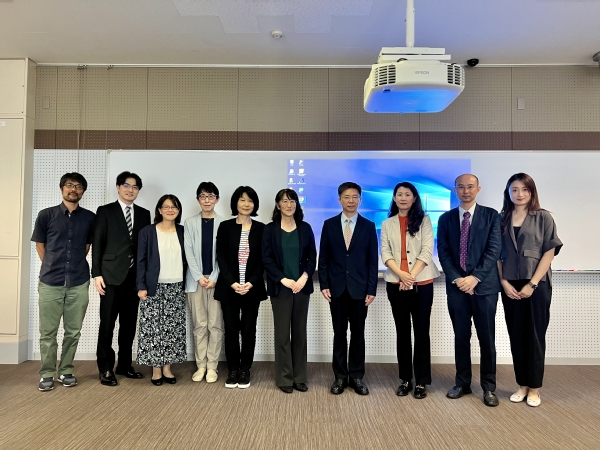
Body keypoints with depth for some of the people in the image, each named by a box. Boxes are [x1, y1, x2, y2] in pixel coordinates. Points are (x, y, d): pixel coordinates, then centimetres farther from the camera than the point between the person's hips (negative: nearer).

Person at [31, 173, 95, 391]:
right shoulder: (46, 215, 1)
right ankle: (47, 374, 18)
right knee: (48, 332, 4)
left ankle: (66, 371, 22)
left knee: (73, 331, 7)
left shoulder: (90, 218, 4)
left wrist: (76, 265, 12)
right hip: (50, 283, -1)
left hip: (79, 283, 1)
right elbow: (40, 245, 10)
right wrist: (52, 267, 10)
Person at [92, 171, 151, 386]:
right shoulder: (105, 211, 3)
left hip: (135, 276, 4)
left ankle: (124, 364, 22)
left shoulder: (144, 214, 12)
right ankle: (106, 368, 11)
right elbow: (98, 244, -2)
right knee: (107, 324, 0)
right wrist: (97, 274, -9)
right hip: (111, 275, -3)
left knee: (129, 323, 10)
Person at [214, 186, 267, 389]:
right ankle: (232, 370, 18)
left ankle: (245, 370, 19)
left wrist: (251, 283, -12)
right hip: (228, 287, 0)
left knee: (248, 330, 6)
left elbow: (262, 259, 0)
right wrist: (232, 283, -13)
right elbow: (221, 258, -3)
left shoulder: (261, 228, 3)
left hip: (253, 288, 0)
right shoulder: (225, 227, 2)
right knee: (231, 329, 5)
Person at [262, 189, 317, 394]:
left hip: (301, 287, 2)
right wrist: (283, 280, -13)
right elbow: (266, 259, -4)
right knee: (282, 334, 3)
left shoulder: (305, 228, 6)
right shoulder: (270, 229, 0)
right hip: (280, 288, -2)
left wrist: (304, 277, -10)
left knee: (300, 333, 8)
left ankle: (299, 377, 19)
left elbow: (312, 257, 5)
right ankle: (285, 379, 14)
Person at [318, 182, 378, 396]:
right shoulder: (329, 225, 4)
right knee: (339, 334, 8)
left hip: (359, 288, 0)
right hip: (337, 288, 1)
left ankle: (357, 376, 19)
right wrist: (324, 285, -4)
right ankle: (340, 376, 18)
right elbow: (323, 257, 3)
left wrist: (372, 289, -4)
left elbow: (372, 260, 1)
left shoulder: (368, 226, 2)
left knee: (358, 334, 8)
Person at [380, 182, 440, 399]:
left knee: (421, 331, 1)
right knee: (402, 331, 8)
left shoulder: (424, 220, 5)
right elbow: (385, 253, 1)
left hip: (422, 283, -2)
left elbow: (427, 250, -4)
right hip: (396, 283, 2)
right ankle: (405, 379, 17)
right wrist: (401, 274, -14)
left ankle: (421, 382, 10)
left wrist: (412, 275, -13)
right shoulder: (387, 224, 10)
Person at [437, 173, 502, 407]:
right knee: (461, 337, 9)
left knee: (487, 338, 5)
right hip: (456, 286, 2)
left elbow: (494, 250, -6)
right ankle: (462, 383, 21)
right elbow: (443, 252, 3)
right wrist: (457, 278, -10)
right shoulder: (446, 218, 8)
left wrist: (475, 277, -15)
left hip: (484, 285, -2)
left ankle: (489, 387, 18)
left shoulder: (491, 215, 2)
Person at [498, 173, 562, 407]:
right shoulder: (502, 219, 6)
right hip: (510, 286, 2)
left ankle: (534, 388, 17)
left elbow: (549, 252, -5)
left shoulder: (543, 217, -1)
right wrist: (504, 282, -5)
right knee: (516, 336, 7)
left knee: (535, 336, 5)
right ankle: (522, 385, 20)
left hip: (537, 284, -2)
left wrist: (532, 284, -12)